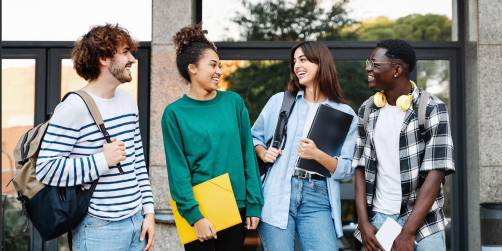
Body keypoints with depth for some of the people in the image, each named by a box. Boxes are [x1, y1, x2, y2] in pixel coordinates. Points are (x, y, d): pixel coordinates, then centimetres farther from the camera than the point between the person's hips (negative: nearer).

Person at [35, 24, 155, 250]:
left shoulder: (129, 101, 10)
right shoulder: (73, 108, -14)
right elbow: (45, 169, -17)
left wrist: (148, 210, 9)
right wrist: (102, 161, -20)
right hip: (100, 229, -6)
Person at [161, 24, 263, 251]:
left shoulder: (234, 102, 2)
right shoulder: (175, 113, -6)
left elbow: (248, 156, 3)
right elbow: (178, 170, -8)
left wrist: (254, 203, 0)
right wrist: (194, 215, -15)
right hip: (199, 210, -2)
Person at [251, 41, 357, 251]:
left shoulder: (345, 114, 5)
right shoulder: (279, 101, 9)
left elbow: (348, 169, 2)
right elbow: (254, 137, 18)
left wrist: (317, 155, -13)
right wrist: (263, 153, -2)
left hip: (318, 199, 0)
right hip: (278, 194, 1)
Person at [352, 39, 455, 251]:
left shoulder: (431, 110, -8)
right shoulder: (367, 110, 6)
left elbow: (435, 174, -12)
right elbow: (361, 168, 7)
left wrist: (407, 233, -16)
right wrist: (363, 222, -3)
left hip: (423, 224, -3)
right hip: (379, 219, 4)